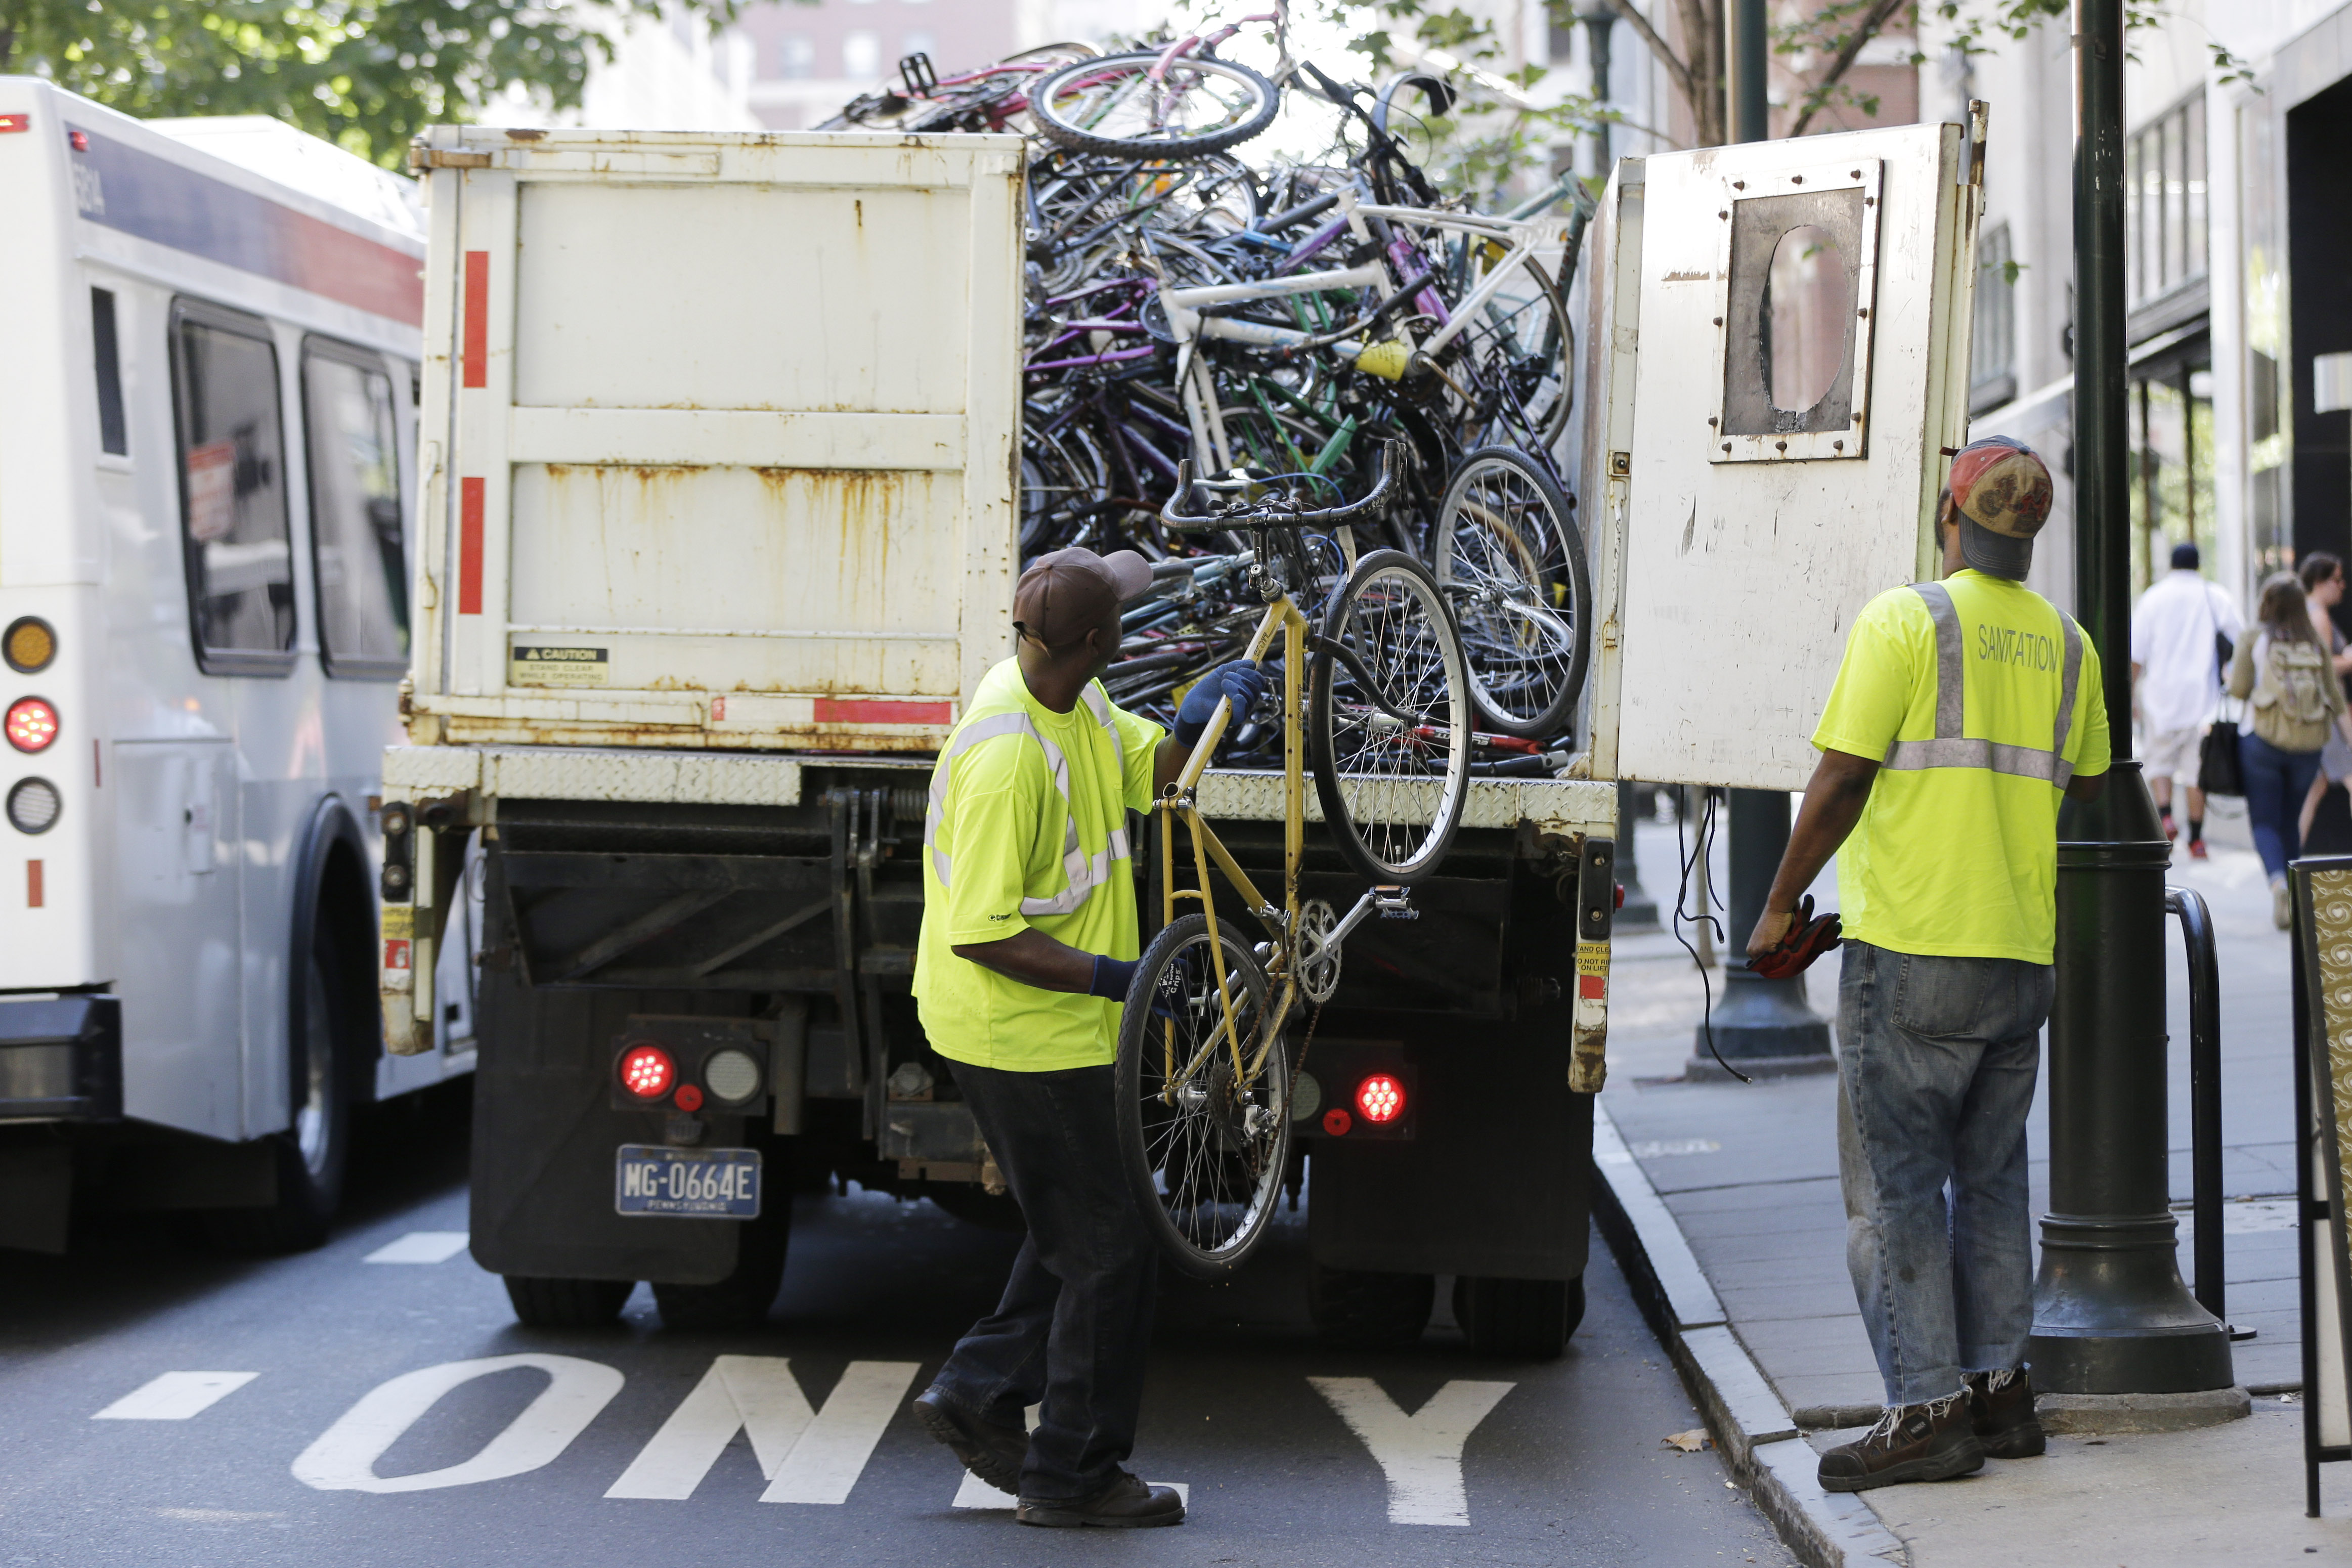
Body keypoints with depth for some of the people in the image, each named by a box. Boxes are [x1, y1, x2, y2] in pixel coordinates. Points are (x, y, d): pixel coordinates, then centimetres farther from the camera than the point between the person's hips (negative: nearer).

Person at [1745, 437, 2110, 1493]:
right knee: (1990, 1178, 15)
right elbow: (2088, 793, 18)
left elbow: (1841, 782, -11)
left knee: (1896, 1184, -2)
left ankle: (1928, 1408, -5)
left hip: (1911, 946, -6)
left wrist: (1780, 905, -2)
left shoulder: (1903, 622, -9)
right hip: (2023, 956, 6)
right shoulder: (2067, 644, 9)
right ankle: (2000, 1392, 17)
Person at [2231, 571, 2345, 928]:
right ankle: (2295, 898, 14)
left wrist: (2231, 672, 13)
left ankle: (2278, 880, -26)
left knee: (2265, 821, 1)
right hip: (2308, 746, 3)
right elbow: (2336, 699, 3)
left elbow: (2239, 688, -9)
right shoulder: (2316, 645, 4)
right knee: (2291, 821, 16)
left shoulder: (2256, 641, -4)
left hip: (2263, 741, -3)